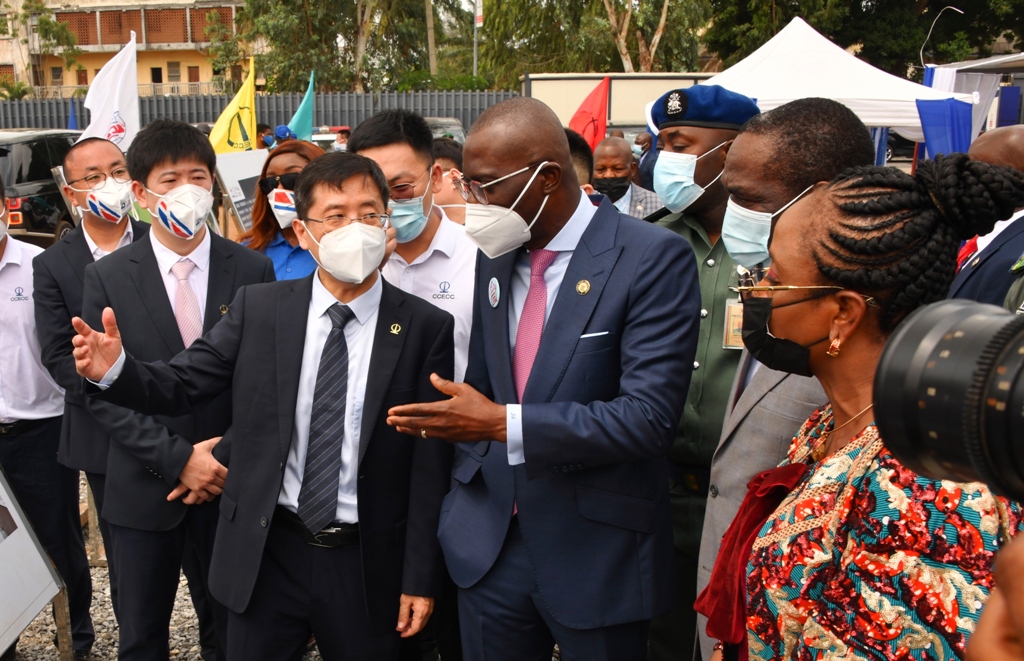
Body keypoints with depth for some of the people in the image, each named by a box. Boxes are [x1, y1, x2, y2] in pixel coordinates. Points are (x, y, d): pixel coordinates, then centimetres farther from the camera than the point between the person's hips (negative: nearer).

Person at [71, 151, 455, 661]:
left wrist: (420, 579, -5)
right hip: (265, 554, 2)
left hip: (367, 564, -1)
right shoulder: (257, 308, -2)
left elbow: (430, 466, -7)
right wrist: (115, 370, -21)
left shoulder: (427, 328, -8)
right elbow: (180, 386, 0)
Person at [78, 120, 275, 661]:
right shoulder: (107, 277, -4)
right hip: (145, 490, 0)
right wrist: (178, 458, -14)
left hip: (234, 483, 0)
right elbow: (99, 391, -7)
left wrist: (232, 458, -10)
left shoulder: (253, 270, -3)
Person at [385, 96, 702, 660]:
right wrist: (463, 497, 9)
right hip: (489, 545, 5)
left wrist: (503, 424, -26)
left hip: (598, 555, -5)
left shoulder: (654, 259, -15)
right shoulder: (495, 254, 6)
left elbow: (648, 416, -22)